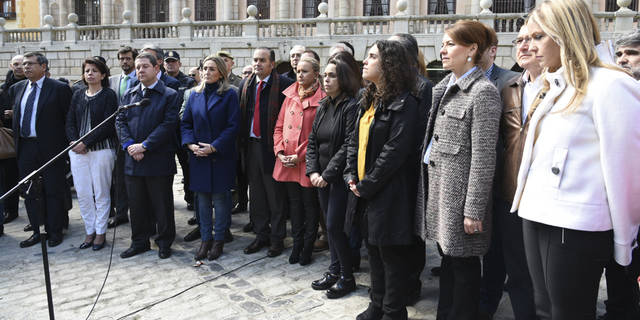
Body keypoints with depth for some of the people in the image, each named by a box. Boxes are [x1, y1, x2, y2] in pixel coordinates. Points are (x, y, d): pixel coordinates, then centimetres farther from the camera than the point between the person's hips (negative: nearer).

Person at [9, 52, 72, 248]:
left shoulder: (59, 89, -6)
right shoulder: (16, 89, 12)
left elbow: (69, 118, -6)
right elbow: (14, 116, 20)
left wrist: (65, 144, -8)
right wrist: (16, 139, 12)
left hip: (50, 147, -6)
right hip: (25, 148, 6)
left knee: (53, 191, 3)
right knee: (30, 192, 11)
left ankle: (54, 232, 15)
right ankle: (37, 231, 22)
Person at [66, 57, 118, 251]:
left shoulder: (108, 95, -2)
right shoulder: (77, 96, 14)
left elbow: (108, 125, -10)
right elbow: (70, 122, 12)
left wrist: (86, 143, -14)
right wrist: (74, 141, -7)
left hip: (101, 149, -5)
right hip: (78, 150, 5)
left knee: (101, 193, 2)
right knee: (82, 193, 6)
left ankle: (100, 233, 13)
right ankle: (90, 231, 18)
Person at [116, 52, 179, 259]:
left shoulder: (169, 95, -3)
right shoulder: (129, 94, 13)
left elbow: (168, 124, -12)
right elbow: (120, 121, 8)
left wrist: (144, 146, -17)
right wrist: (129, 144, -9)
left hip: (159, 160, -5)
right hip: (133, 160, 5)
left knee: (162, 205, 5)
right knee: (136, 204, 13)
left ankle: (164, 243, 20)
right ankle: (139, 242, 27)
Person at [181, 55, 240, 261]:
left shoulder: (229, 95, -3)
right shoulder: (195, 95, 10)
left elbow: (233, 126, -9)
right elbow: (185, 123, 11)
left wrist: (214, 147, -16)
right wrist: (191, 144, -6)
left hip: (221, 156, -4)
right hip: (198, 157, 4)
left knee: (220, 197, 2)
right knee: (202, 198, 8)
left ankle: (219, 240, 14)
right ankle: (206, 239, 19)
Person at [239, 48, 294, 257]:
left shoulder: (283, 84, -9)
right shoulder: (246, 84, 10)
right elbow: (241, 114, 12)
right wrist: (242, 142, 5)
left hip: (271, 146, -6)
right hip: (251, 145, 6)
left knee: (275, 196, 5)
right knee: (256, 195, 14)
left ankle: (277, 238, 18)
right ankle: (261, 235, 28)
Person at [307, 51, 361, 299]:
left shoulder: (352, 106, -14)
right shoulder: (323, 106, 10)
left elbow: (348, 146, -19)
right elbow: (312, 141, 10)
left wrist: (327, 174, -17)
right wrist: (313, 171, -1)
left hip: (341, 177, -7)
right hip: (322, 178, 7)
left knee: (335, 226, -3)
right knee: (331, 225, 14)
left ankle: (347, 277, 13)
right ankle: (335, 270, 28)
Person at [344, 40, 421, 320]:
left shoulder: (403, 104, -15)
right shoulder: (368, 100, 12)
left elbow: (394, 151, -20)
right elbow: (355, 141, 15)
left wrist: (366, 185, -16)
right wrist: (352, 176, 2)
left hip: (389, 193, -9)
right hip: (364, 191, 9)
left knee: (392, 255, 4)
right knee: (373, 251, 19)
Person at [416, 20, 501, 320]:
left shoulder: (483, 92, -13)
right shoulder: (446, 86, 12)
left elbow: (483, 157, -17)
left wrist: (474, 210, -17)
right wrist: (427, 186, 13)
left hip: (459, 190, -8)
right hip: (437, 184, 8)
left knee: (463, 263, 6)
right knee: (447, 256, 19)